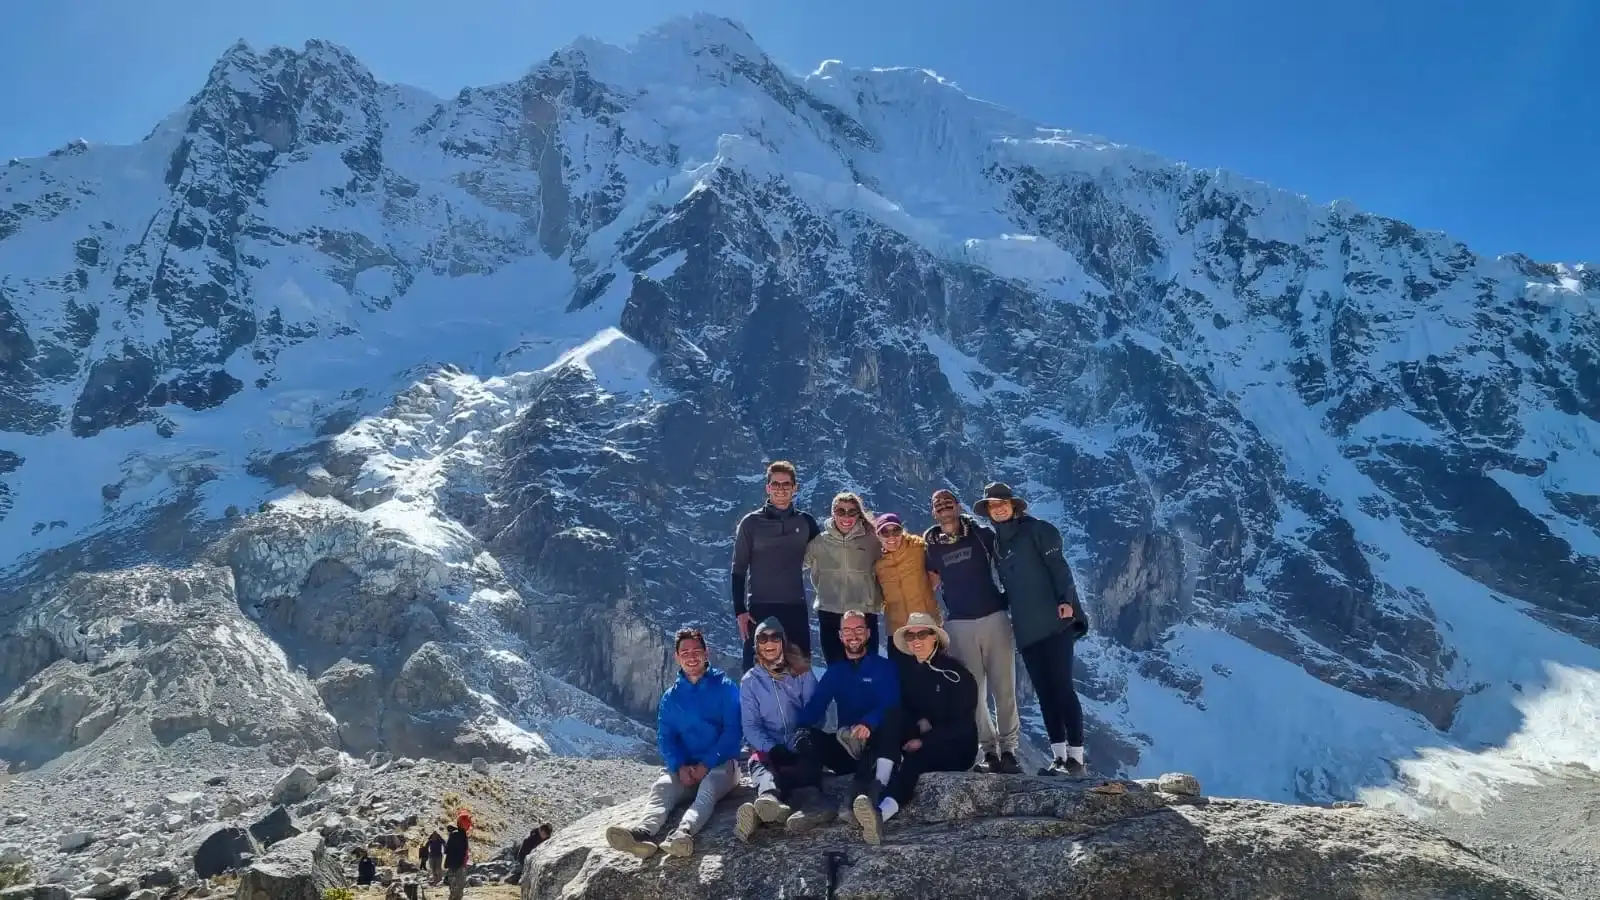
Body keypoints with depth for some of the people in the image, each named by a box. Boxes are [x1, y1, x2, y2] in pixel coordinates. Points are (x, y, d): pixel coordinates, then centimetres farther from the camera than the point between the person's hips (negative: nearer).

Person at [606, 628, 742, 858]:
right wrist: (680, 767, -13)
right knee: (660, 788, -28)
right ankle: (643, 832, -56)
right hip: (684, 768, 3)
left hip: (720, 764, -3)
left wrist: (706, 765, -16)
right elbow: (665, 738, 6)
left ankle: (683, 833, -61)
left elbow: (732, 731, -5)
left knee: (708, 788, -35)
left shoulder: (725, 687, 3)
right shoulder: (670, 697, 14)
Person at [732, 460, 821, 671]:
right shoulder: (751, 523, 0)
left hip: (796, 608, 2)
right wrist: (740, 611, -4)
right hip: (759, 608, -2)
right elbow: (739, 569, 2)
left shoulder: (806, 522, 6)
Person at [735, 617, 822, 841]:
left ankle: (766, 797, -60)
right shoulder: (750, 681, 8)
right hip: (767, 748, 0)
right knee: (759, 765, -35)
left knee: (811, 769, -34)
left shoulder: (802, 673, 8)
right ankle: (771, 800, -68)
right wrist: (773, 749, -17)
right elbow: (751, 725, 1)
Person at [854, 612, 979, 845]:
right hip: (918, 744, 5)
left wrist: (925, 741, -19)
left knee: (915, 758, -36)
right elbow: (900, 709, 7)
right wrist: (918, 723, -14)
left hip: (955, 747, -5)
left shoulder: (954, 671, -8)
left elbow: (963, 722, -11)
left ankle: (881, 813, -59)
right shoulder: (905, 668, 5)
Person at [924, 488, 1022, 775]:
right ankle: (989, 750, 10)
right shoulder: (929, 545, 5)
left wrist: (1007, 596, 1)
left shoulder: (981, 533, 2)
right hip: (958, 625, 1)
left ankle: (1008, 749, 7)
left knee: (1004, 687, -1)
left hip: (994, 617, -1)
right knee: (973, 691, 2)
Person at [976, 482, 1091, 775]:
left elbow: (1059, 566, -10)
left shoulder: (1036, 530, -1)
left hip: (1053, 622, -6)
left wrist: (1066, 600, -21)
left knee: (1062, 688, -7)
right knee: (1044, 692, 7)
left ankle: (1076, 755, -2)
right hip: (1026, 629, 7)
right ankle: (1058, 755, 11)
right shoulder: (997, 543, 17)